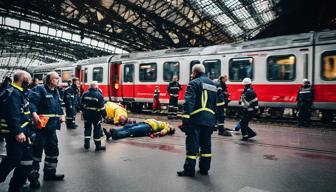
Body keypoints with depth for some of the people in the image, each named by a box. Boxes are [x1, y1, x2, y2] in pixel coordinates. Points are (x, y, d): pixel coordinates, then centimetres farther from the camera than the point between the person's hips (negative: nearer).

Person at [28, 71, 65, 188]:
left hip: (52, 127, 9)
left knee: (53, 150, 16)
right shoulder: (39, 89, -11)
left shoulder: (56, 92, 16)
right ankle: (33, 175, 12)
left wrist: (61, 115, 11)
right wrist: (34, 114, -38)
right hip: (40, 126, -9)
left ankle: (49, 173, 30)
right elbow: (31, 102, -24)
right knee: (37, 151, -2)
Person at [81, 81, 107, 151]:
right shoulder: (98, 95, -14)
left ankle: (86, 144, 21)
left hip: (87, 114, 5)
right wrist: (104, 115, -7)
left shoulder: (85, 94, 3)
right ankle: (98, 146, 7)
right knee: (97, 129, 2)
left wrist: (83, 111, 20)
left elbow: (82, 104, 9)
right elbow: (101, 107, -15)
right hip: (96, 115, -5)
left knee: (87, 128, 17)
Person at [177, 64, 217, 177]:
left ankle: (189, 170, 6)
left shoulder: (194, 83, -4)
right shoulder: (213, 85, 18)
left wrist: (185, 119, -17)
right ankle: (204, 168, 23)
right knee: (206, 144, 15)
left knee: (192, 144, 0)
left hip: (196, 120, -7)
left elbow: (189, 102, -16)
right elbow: (216, 104, 19)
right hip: (209, 120, 7)